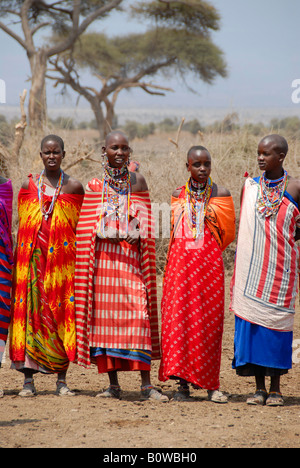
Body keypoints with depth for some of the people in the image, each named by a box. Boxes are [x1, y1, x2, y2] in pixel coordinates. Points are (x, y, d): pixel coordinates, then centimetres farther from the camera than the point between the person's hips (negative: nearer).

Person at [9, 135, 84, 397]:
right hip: (33, 257, 1)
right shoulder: (29, 186, 9)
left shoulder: (74, 187, 6)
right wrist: (22, 257, 4)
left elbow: (80, 227, 8)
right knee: (30, 312, -4)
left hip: (63, 260, -1)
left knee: (62, 314, -2)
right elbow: (23, 227, 12)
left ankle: (62, 380, 4)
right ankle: (28, 379, -1)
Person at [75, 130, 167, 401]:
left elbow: (145, 229, 7)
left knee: (139, 315, -10)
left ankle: (146, 385, -9)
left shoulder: (137, 182, 7)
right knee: (104, 316, 2)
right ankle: (113, 385, 10)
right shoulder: (95, 186, 7)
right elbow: (87, 231, 7)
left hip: (131, 257, -1)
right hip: (103, 258, 1)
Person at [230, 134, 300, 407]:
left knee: (276, 322, -1)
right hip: (251, 268, 2)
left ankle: (275, 388, 7)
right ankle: (259, 387, 8)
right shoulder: (250, 187, 7)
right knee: (251, 322, 0)